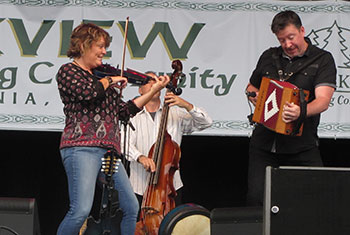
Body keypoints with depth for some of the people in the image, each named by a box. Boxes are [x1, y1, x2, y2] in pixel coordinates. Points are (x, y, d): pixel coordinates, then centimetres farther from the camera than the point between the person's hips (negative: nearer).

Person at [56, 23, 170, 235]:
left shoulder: (101, 76, 21)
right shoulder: (68, 71, 2)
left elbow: (124, 111, 18)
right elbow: (87, 92, -20)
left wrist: (154, 91, 15)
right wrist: (111, 80, -3)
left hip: (108, 150, 8)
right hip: (81, 148, -8)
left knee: (131, 207, 5)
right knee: (81, 210, -20)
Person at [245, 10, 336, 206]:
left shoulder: (322, 59, 0)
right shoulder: (269, 57, 13)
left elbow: (323, 100, -15)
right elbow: (251, 87, 30)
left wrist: (301, 112, -35)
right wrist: (253, 95, 5)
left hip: (302, 146, -3)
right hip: (264, 142, 3)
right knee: (256, 197, -3)